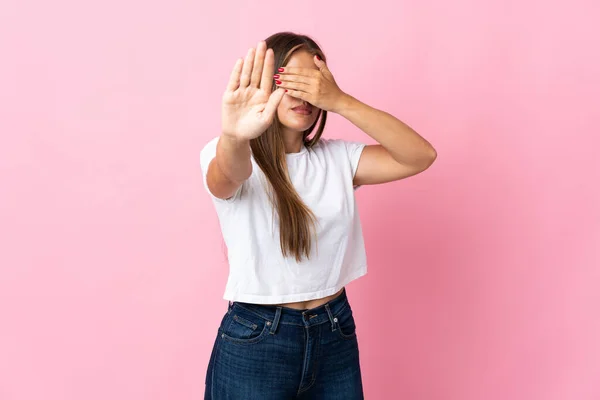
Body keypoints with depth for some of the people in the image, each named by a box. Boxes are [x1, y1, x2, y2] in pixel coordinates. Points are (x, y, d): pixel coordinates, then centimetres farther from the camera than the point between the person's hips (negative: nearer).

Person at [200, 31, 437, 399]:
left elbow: (421, 156, -10)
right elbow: (227, 178, -31)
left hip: (337, 332, 3)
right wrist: (234, 135, -54)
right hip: (256, 340, -3)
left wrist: (340, 102, -20)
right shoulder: (232, 157, -8)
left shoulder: (337, 158, 2)